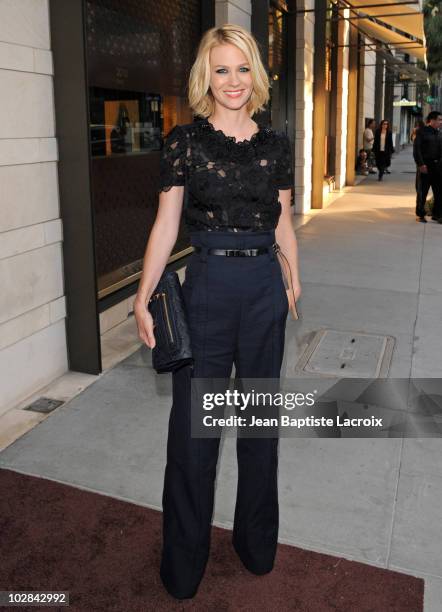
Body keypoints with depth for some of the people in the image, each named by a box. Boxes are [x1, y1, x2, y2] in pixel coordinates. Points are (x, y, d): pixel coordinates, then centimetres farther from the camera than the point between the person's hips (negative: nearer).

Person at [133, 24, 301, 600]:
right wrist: (143, 298, -7)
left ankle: (258, 542, 34)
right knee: (193, 426, 4)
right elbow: (166, 224, -3)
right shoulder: (185, 140, -2)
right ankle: (184, 565, 24)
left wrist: (294, 278, 16)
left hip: (265, 288, 4)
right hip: (208, 287, -3)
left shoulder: (275, 144, 7)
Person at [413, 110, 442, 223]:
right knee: (422, 192, 4)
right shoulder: (422, 131, -5)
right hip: (425, 165, -5)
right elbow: (416, 149, -10)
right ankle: (420, 214, 15)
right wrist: (421, 164, -17)